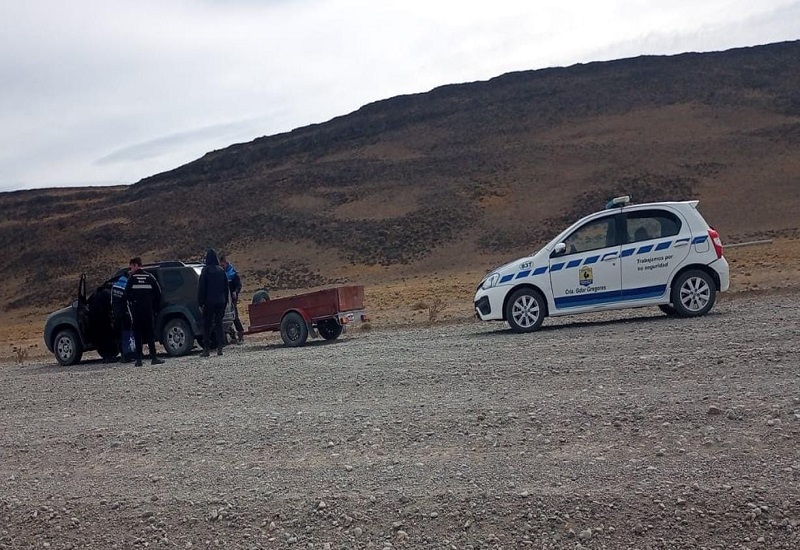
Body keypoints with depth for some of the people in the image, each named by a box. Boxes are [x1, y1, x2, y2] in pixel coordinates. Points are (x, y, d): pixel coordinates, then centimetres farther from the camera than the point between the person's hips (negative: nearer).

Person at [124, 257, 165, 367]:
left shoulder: (132, 278, -2)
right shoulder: (150, 277, 5)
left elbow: (126, 294, -6)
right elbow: (158, 293, 4)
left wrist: (130, 306, 7)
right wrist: (155, 309, 12)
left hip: (136, 311, -2)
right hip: (149, 311, 2)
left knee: (138, 335, 4)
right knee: (150, 334, 7)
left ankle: (139, 359, 2)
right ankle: (154, 358, 1)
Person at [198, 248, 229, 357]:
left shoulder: (206, 270, -8)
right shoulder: (221, 270, 6)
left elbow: (201, 287, -8)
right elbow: (226, 287, 11)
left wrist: (200, 303, -4)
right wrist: (225, 301, 16)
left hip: (209, 302, -4)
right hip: (221, 302, 4)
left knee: (207, 325, 3)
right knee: (218, 323, 9)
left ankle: (206, 349, 3)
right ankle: (220, 348, 4)